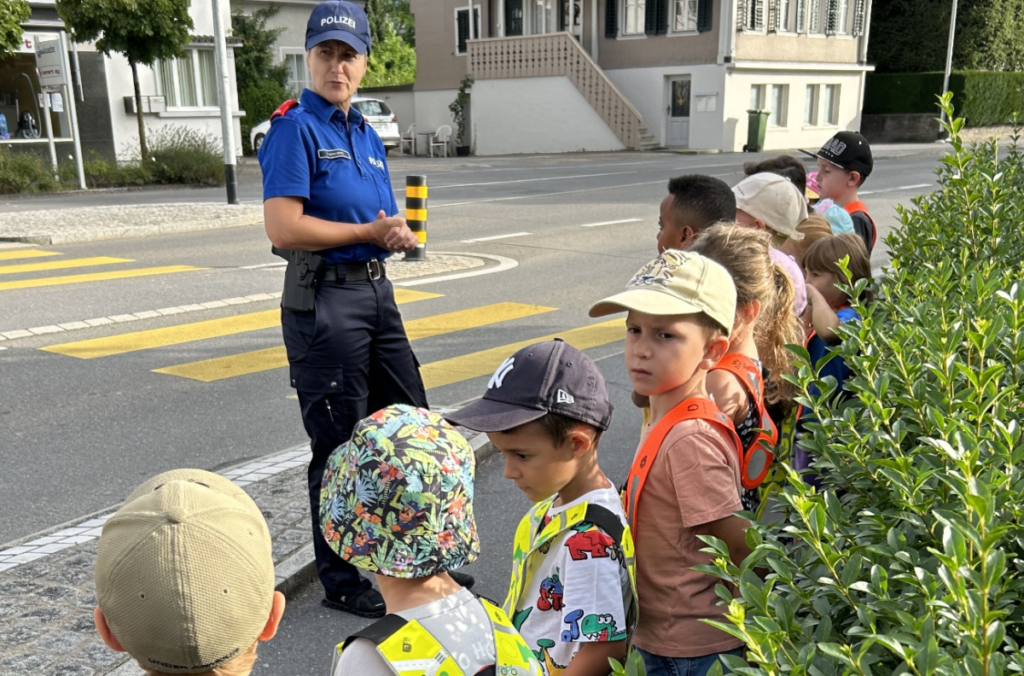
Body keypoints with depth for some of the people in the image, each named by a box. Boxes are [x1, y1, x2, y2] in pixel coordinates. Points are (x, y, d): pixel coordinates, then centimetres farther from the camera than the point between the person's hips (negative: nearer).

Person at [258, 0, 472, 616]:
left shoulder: (367, 135, 15)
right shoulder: (296, 127, -10)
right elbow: (284, 228, -20)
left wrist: (400, 234, -4)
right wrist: (369, 231, -13)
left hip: (378, 292, 8)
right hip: (325, 301, -8)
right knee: (339, 448, 2)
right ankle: (342, 582, 20)